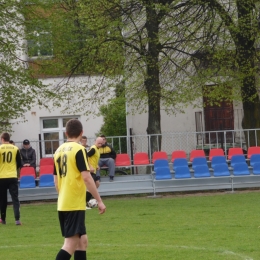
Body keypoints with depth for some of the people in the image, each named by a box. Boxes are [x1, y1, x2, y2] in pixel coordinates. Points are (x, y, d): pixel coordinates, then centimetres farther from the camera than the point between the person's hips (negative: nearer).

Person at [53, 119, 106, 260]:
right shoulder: (79, 149, -10)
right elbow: (86, 177, -17)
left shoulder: (59, 150, 11)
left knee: (82, 241, 15)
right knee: (71, 243, -9)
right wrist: (99, 201, -12)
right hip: (75, 204, -8)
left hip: (62, 204, 8)